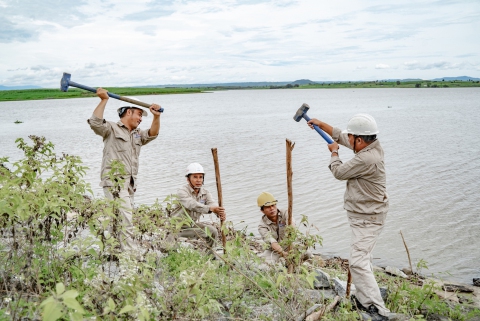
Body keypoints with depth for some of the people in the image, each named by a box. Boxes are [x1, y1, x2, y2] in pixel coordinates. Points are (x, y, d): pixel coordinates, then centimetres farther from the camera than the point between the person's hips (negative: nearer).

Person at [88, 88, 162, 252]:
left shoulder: (137, 134, 26)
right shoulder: (111, 128, 3)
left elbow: (152, 134, 14)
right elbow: (95, 122, -14)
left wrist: (156, 117, -3)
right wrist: (104, 100, -15)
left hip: (130, 183, 8)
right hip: (113, 180, -8)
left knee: (126, 218, 9)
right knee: (125, 218, -17)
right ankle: (131, 252, -20)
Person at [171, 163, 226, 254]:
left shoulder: (205, 192, -2)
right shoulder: (182, 191, -21)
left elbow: (213, 203, -21)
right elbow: (192, 205, -40)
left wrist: (220, 213, -46)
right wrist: (210, 209, -57)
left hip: (193, 224, 6)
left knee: (212, 231, -11)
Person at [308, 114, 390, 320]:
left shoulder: (366, 159, -29)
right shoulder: (373, 145, 0)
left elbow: (339, 172, -14)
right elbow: (341, 137, 16)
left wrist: (334, 152, 5)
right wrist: (321, 124, 21)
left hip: (367, 220, -11)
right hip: (364, 215, 11)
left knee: (358, 263, -15)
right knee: (362, 259, 20)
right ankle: (366, 299, 32)